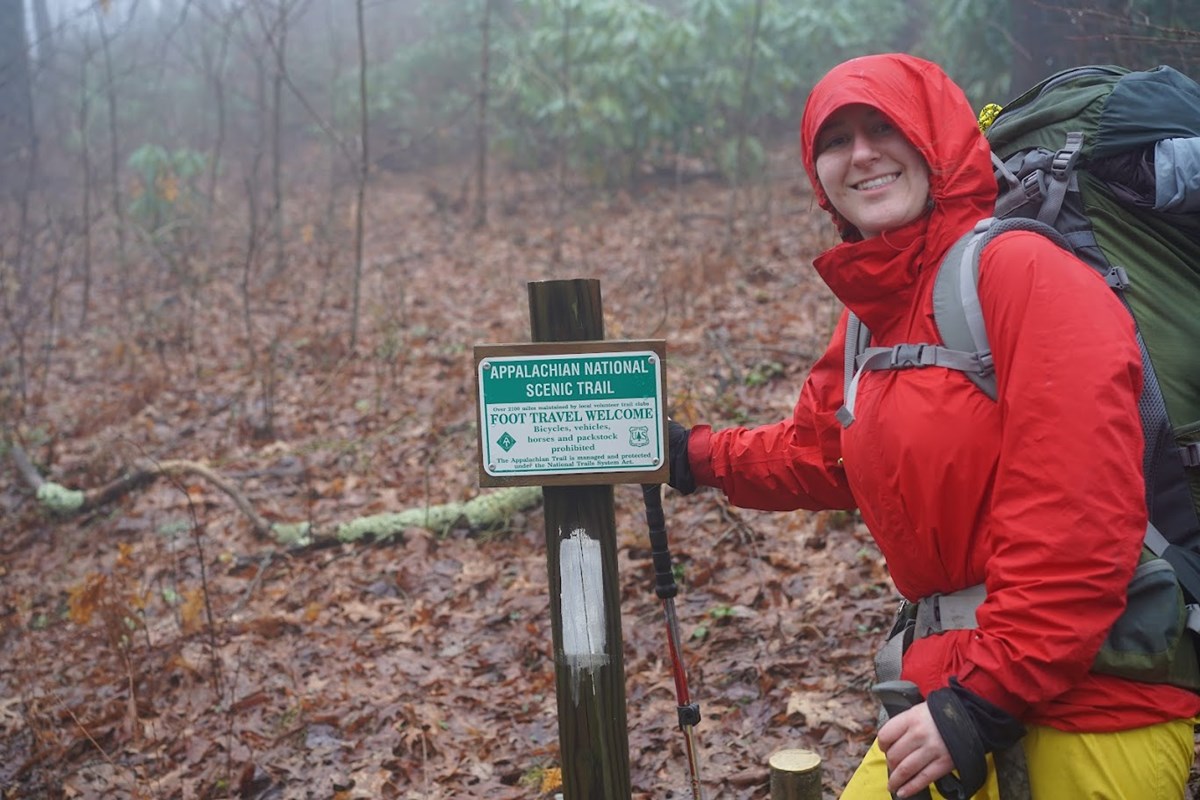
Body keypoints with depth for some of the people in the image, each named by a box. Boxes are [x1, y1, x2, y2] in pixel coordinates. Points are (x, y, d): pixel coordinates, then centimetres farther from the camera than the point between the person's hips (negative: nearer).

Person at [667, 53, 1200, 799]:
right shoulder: (876, 305, 9)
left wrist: (984, 696, -21)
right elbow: (818, 452, 24)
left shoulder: (1024, 269, -17)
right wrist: (692, 455, 22)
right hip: (967, 679, 7)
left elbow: (1079, 518, -23)